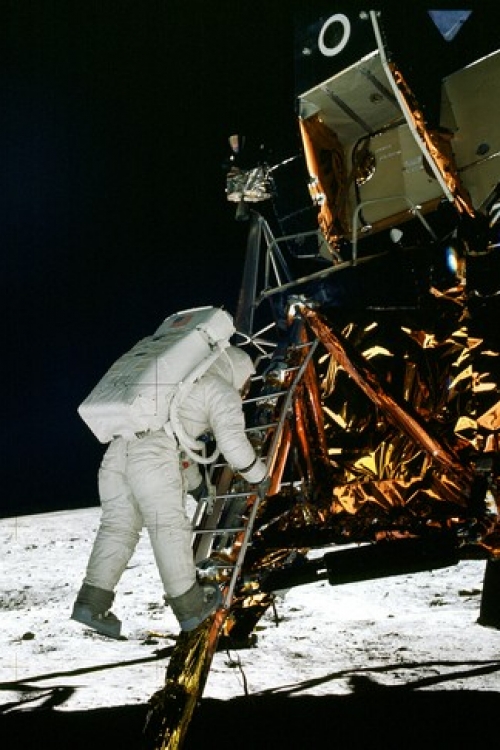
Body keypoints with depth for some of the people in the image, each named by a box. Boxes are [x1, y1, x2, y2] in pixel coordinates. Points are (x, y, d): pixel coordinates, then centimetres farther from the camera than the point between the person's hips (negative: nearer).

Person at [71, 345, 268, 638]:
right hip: (154, 456, -7)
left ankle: (92, 600, 1)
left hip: (119, 444, 7)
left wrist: (194, 482, 52)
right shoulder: (223, 393, 12)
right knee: (170, 527, 1)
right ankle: (189, 606, 11)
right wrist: (259, 475, 16)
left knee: (118, 526, 9)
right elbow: (232, 441, 0)